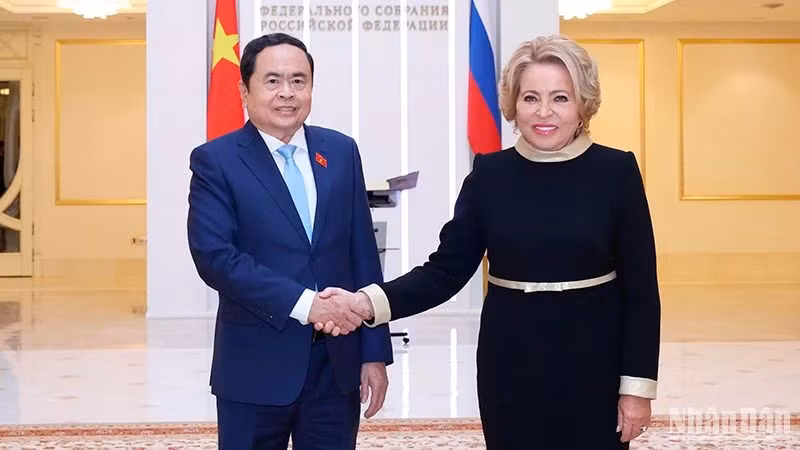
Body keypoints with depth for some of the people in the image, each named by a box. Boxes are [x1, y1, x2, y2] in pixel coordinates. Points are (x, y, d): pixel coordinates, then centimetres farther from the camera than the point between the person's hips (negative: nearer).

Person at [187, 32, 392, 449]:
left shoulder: (341, 151, 7)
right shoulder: (215, 161, -4)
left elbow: (363, 255, 7)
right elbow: (214, 255, -16)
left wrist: (375, 352, 3)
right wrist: (302, 303, -22)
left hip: (337, 363, 3)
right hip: (256, 366, -3)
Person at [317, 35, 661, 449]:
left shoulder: (615, 171, -6)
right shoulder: (489, 174, -1)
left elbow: (640, 287, -4)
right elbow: (446, 270, -4)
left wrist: (637, 384, -6)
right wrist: (368, 302, -18)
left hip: (592, 367, -1)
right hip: (510, 370, 2)